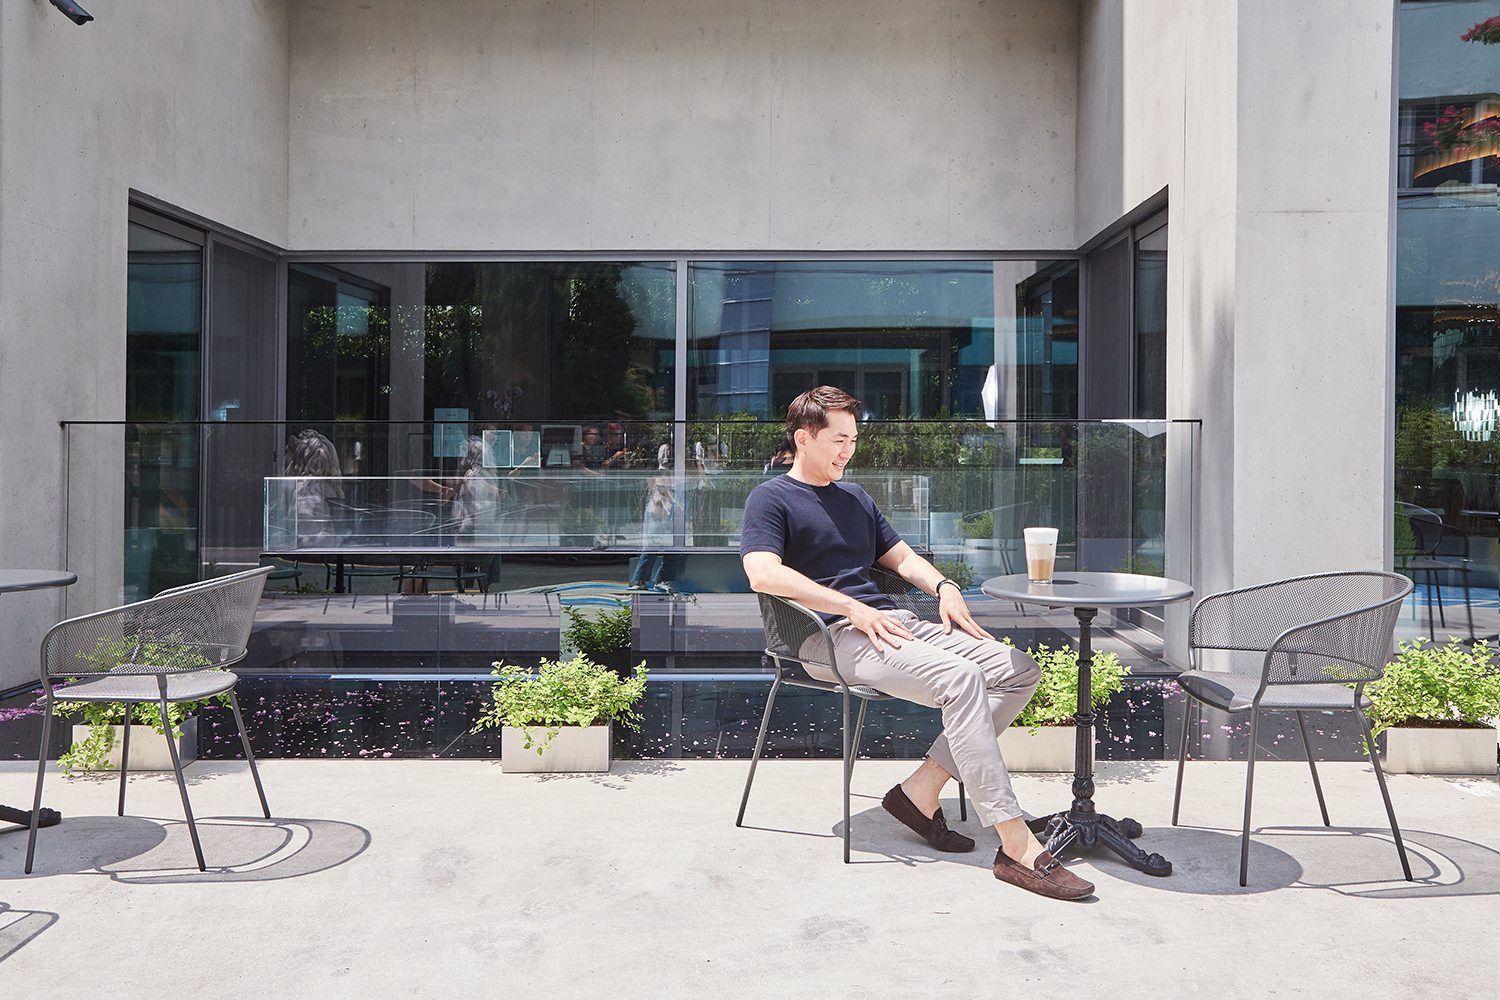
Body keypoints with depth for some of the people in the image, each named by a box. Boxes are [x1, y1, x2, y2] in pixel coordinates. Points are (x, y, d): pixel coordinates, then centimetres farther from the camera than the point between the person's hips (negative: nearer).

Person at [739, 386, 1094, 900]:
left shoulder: (856, 499, 28)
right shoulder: (770, 499, 3)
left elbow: (901, 556, 31)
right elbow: (764, 573, -15)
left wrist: (943, 586, 8)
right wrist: (853, 608, -19)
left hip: (892, 622, 8)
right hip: (834, 636, -8)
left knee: (1020, 670, -7)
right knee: (961, 677, -31)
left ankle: (921, 790, -10)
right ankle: (1017, 847, -29)